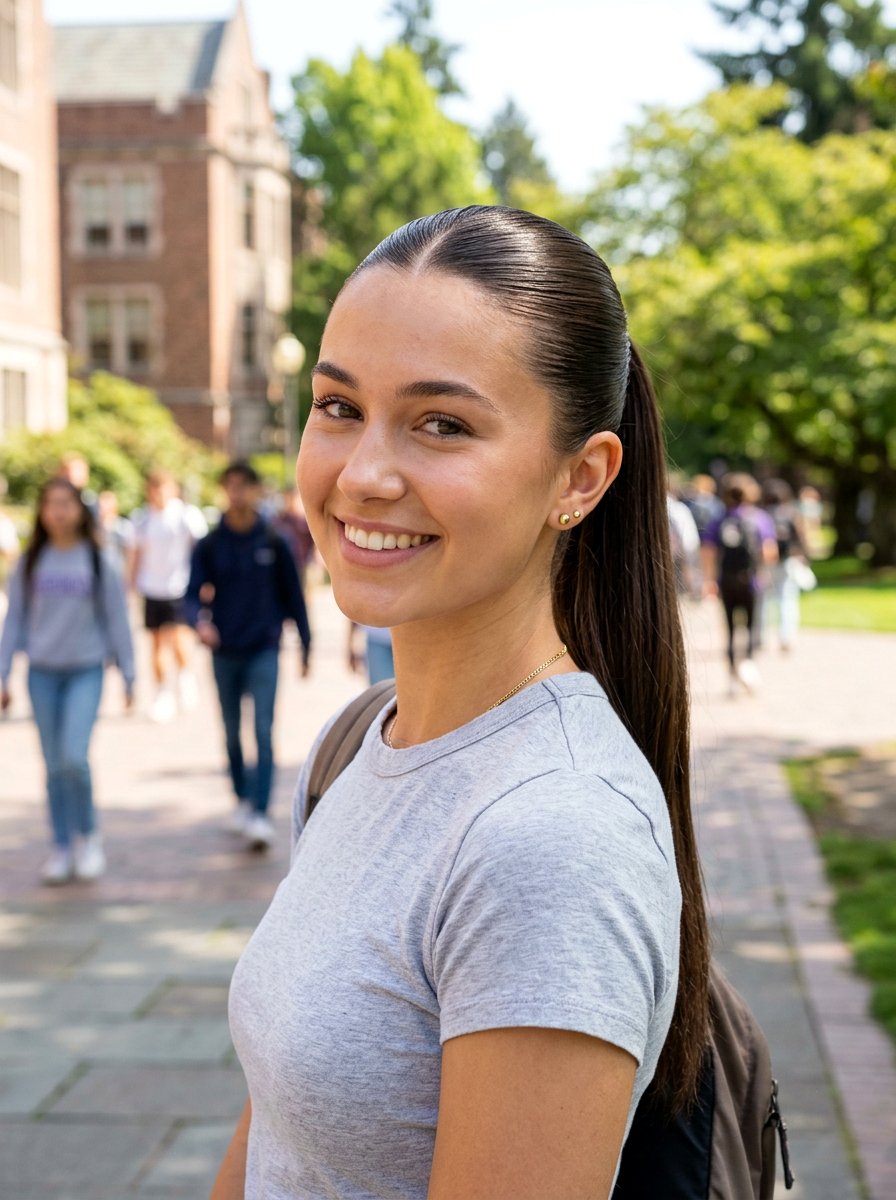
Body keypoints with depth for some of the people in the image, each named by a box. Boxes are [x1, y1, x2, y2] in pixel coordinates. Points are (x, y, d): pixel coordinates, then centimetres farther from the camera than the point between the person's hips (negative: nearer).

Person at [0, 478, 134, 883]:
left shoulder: (97, 562, 0)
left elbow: (117, 620, 4)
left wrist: (128, 675, 3)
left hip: (86, 670, -2)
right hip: (42, 673, 2)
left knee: (74, 757, -16)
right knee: (54, 765, 6)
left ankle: (89, 835, 7)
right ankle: (62, 847, 17)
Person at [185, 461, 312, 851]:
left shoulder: (273, 544, 1)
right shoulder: (208, 546, 2)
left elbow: (293, 596, 6)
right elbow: (194, 595, 0)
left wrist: (305, 644, 7)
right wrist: (200, 621, -22)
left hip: (264, 650, -2)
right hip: (225, 653, 2)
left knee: (264, 733, -11)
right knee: (232, 733, 12)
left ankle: (261, 815, -15)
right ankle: (243, 801, 28)